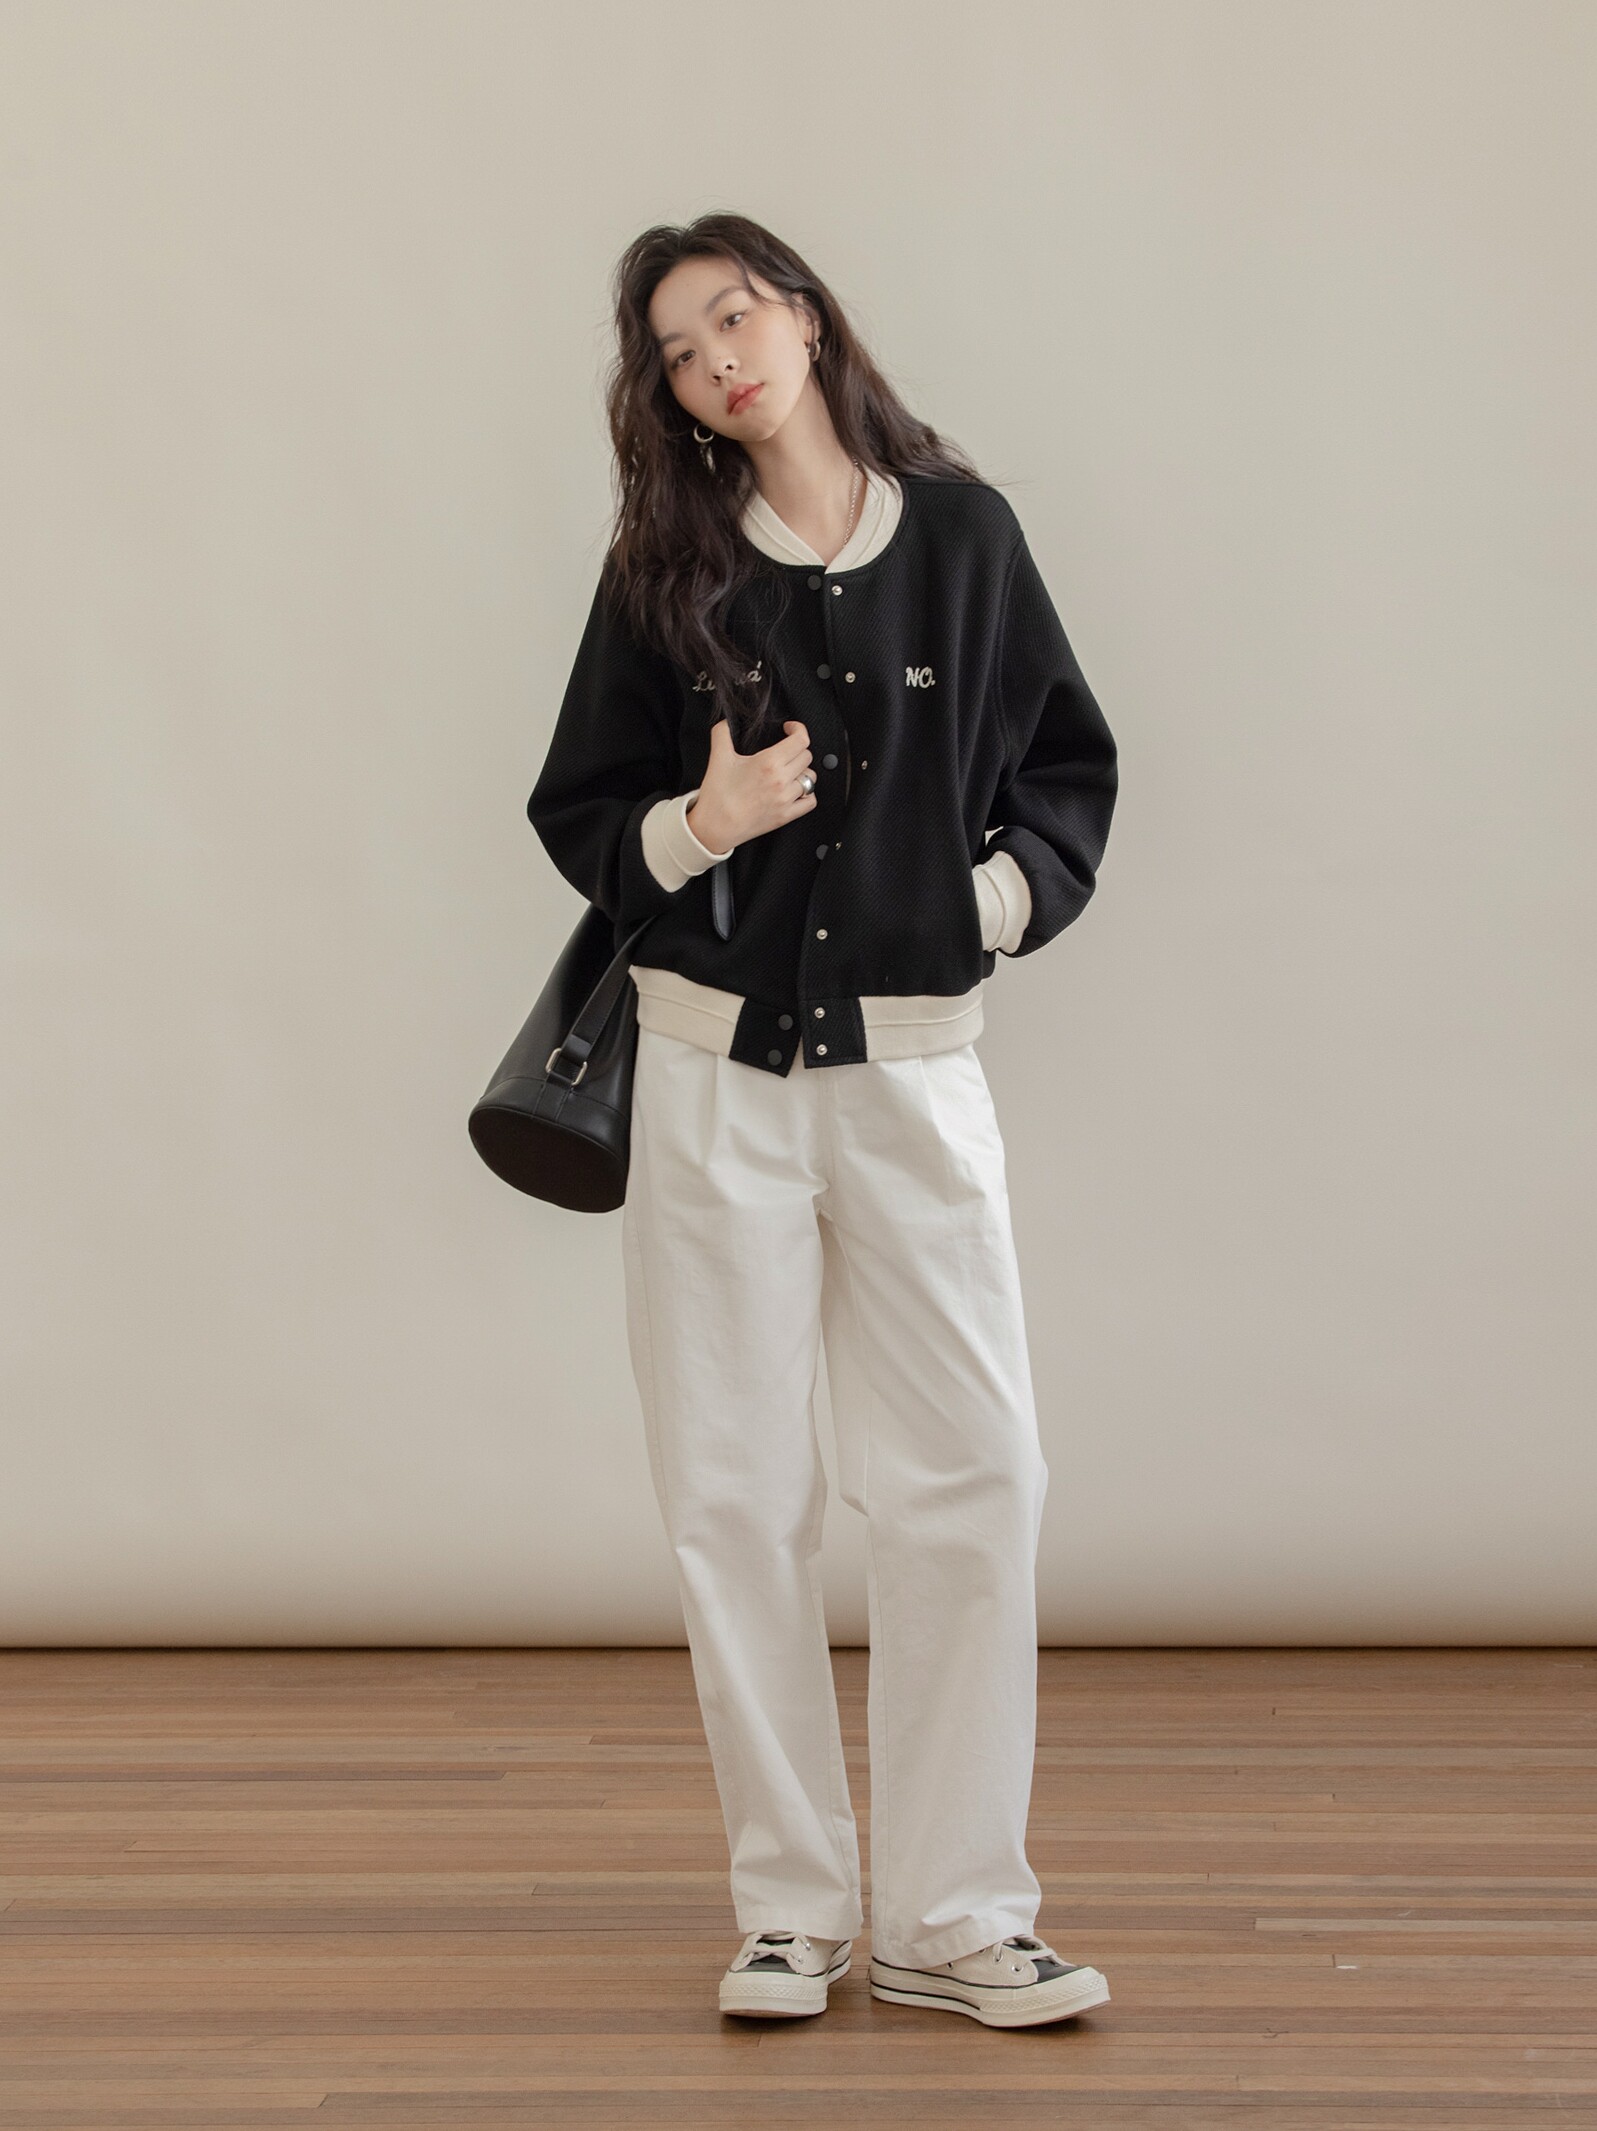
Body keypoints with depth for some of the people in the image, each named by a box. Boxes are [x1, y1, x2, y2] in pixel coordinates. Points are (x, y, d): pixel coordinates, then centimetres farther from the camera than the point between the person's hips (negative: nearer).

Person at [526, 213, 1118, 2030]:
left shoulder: (959, 531, 5)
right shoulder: (664, 571, 5)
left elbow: (1069, 765, 13)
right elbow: (576, 810, 8)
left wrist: (1004, 895, -2)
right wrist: (696, 827, -11)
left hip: (910, 1066, 0)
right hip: (714, 1072, 0)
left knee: (971, 1482, -3)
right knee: (736, 1500, 3)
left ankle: (954, 1915, 9)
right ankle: (793, 1907, 15)